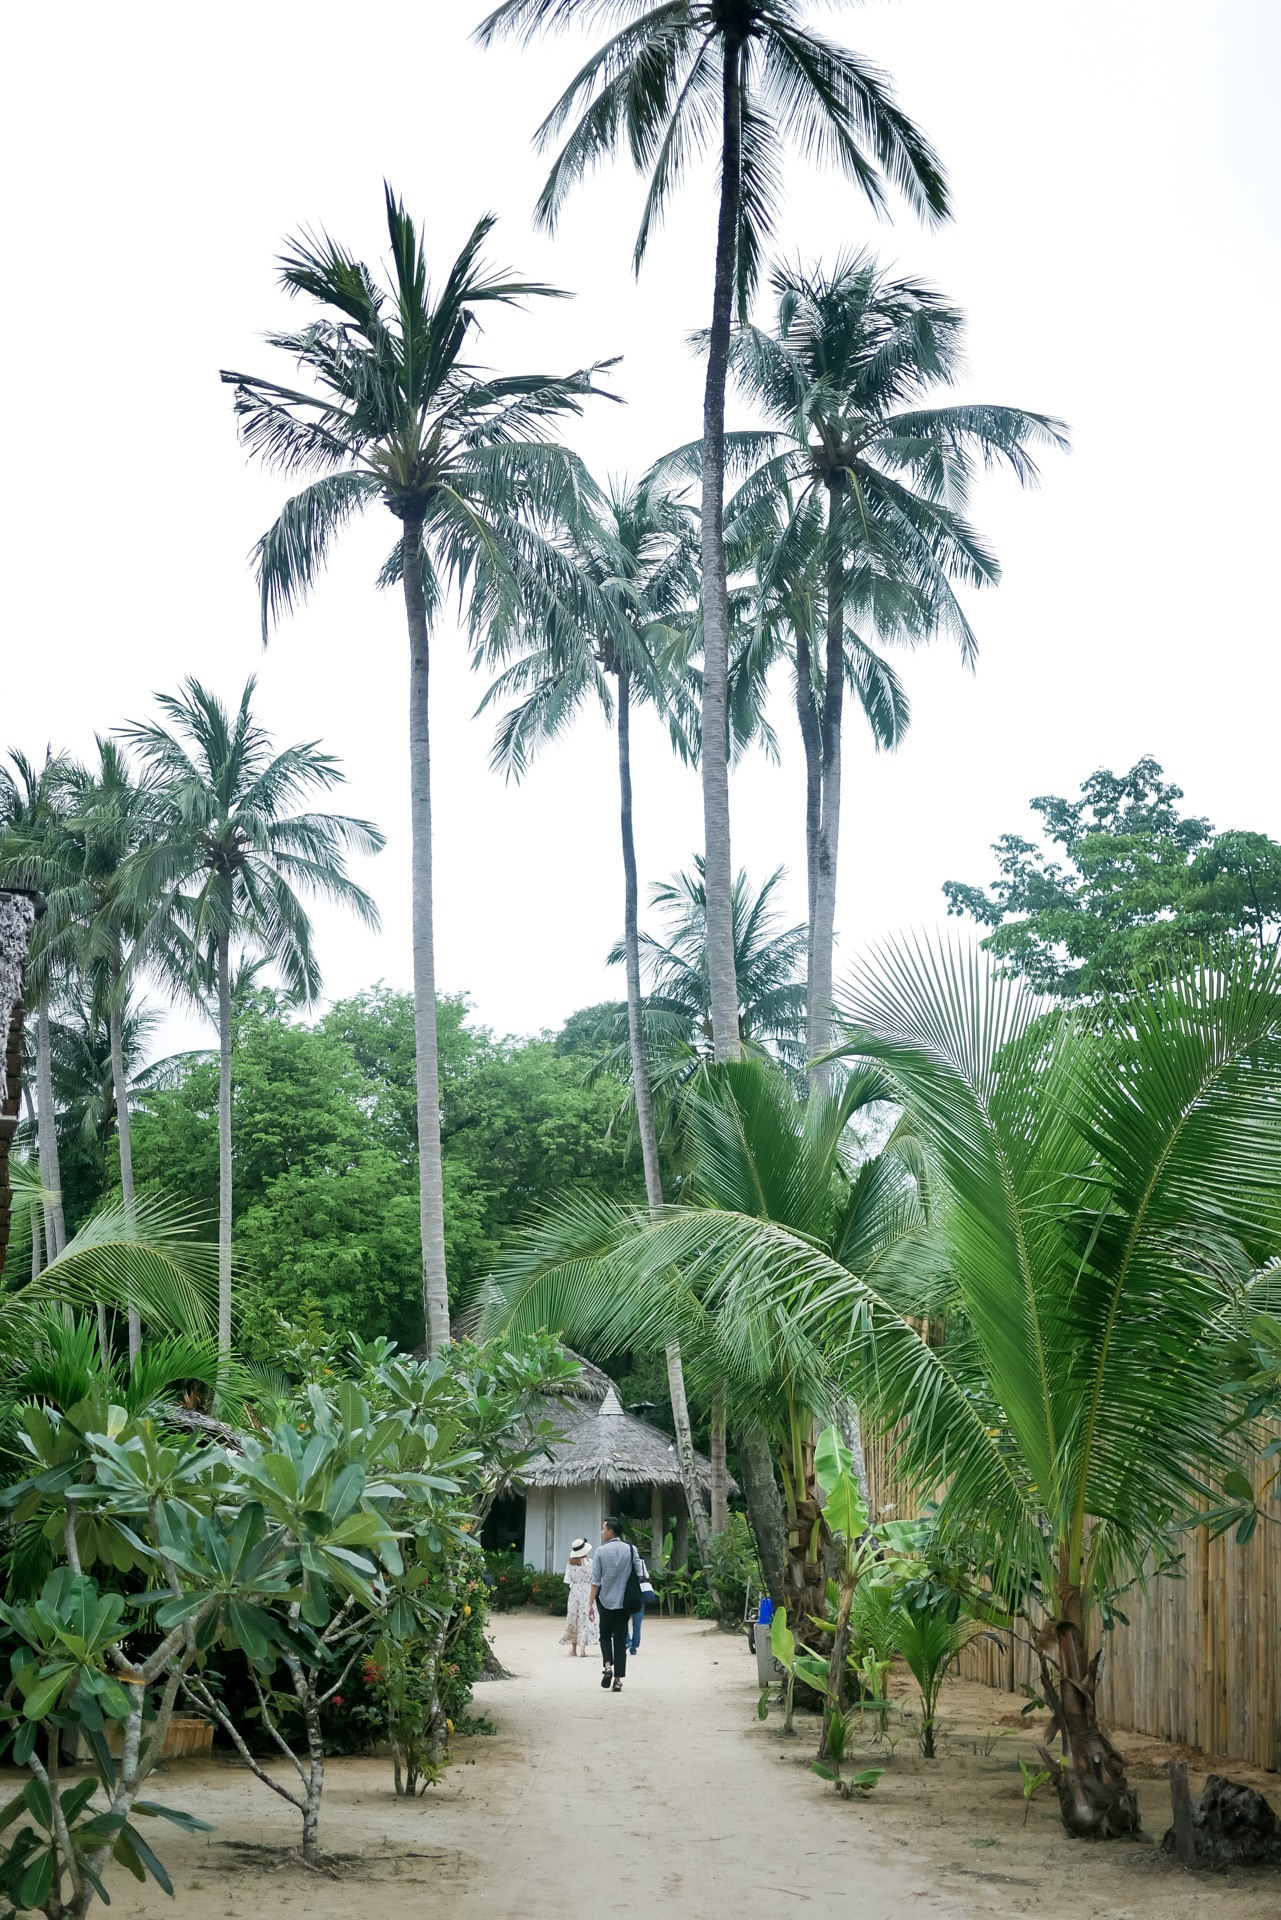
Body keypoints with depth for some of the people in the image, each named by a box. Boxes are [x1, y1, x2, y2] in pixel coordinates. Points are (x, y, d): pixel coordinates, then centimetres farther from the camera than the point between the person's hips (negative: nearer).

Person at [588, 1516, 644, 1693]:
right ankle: (618, 1680, 2)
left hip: (605, 1601, -1)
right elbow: (639, 1576, -1)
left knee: (605, 1636, 16)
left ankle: (607, 1665, -8)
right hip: (623, 1602, 1)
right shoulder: (631, 1550, -1)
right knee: (620, 1640, 6)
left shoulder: (600, 1551, -6)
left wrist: (590, 1603, -1)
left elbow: (595, 1580, -6)